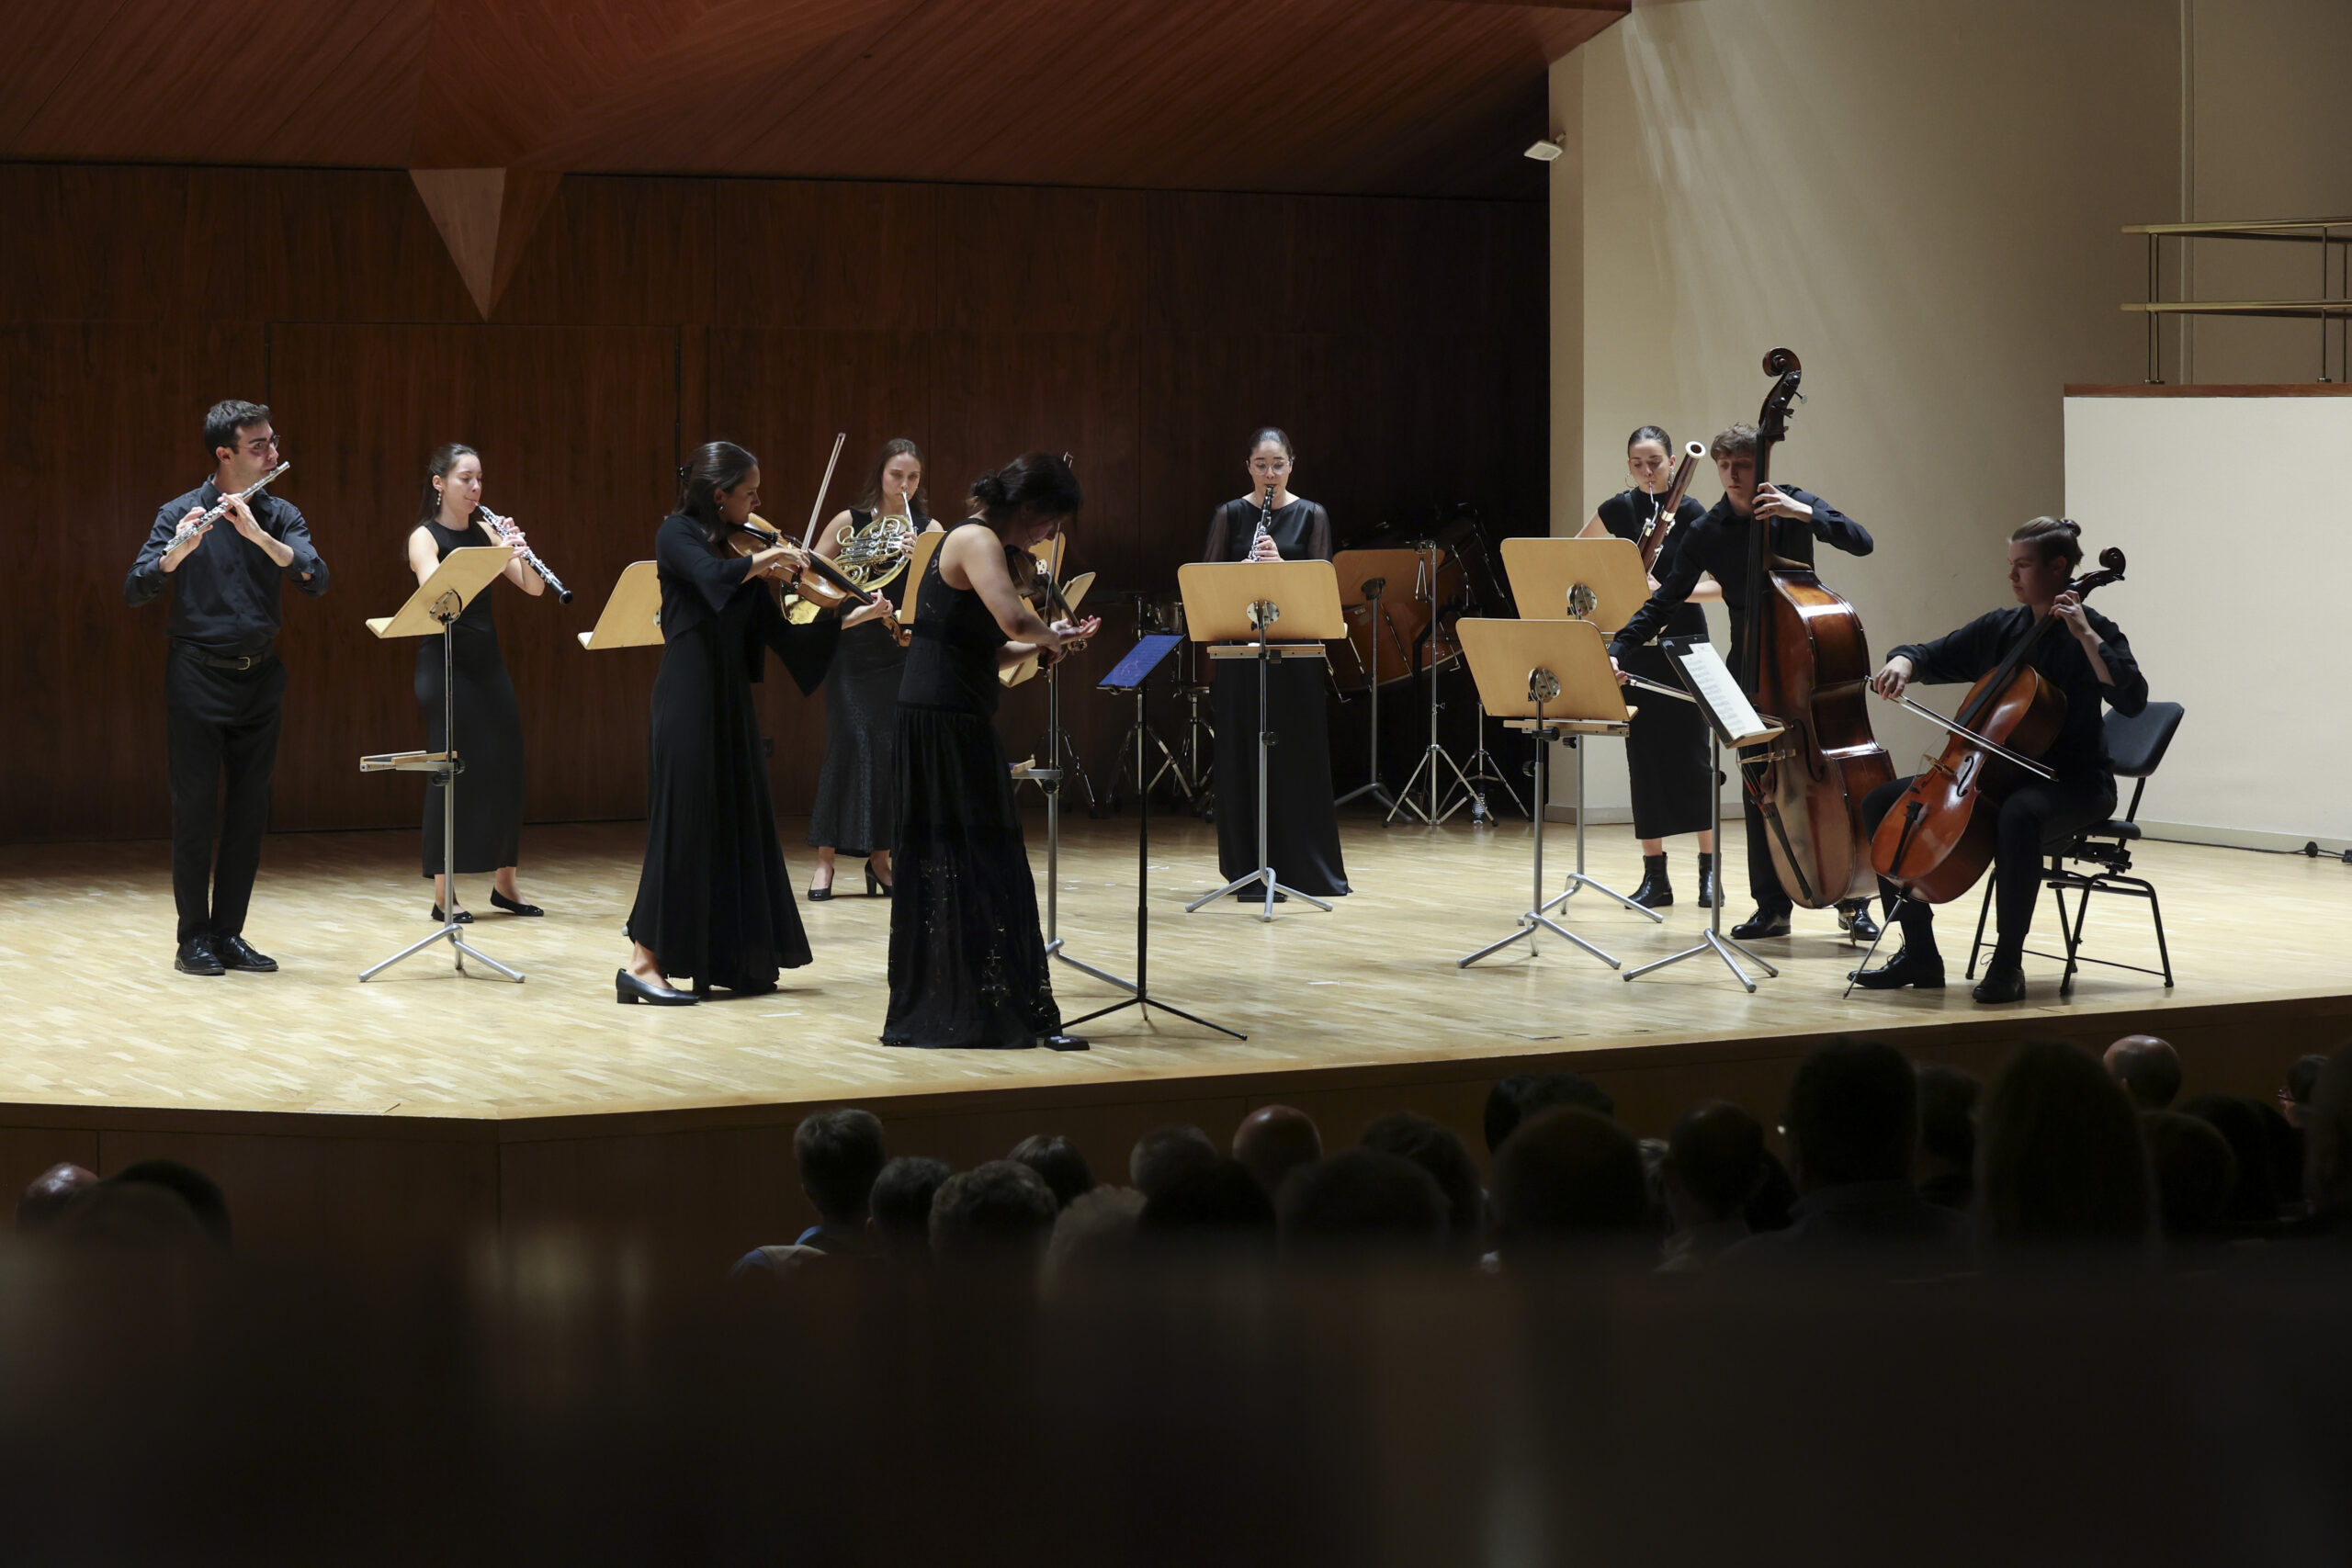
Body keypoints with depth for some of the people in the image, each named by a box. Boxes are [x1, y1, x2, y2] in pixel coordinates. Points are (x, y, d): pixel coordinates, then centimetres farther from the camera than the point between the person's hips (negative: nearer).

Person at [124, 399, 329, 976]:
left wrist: (257, 534, -23)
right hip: (198, 675, -4)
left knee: (249, 811, 6)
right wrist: (179, 550, -30)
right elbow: (135, 591, -12)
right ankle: (193, 938, 4)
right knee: (195, 808, -2)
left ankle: (229, 933, 13)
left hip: (260, 676, 4)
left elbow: (316, 579, -11)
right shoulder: (181, 513, -4)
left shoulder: (279, 515, 5)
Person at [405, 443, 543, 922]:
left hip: (486, 661, 6)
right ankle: (442, 895, 1)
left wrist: (519, 554, -17)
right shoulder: (424, 537, -6)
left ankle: (504, 882, 18)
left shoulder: (485, 531, 10)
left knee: (505, 766, 6)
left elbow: (534, 588, 3)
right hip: (443, 662, -6)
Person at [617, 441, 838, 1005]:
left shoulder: (742, 552, 13)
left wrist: (851, 619, 4)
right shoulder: (678, 534, -4)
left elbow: (777, 634, 10)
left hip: (731, 700, 8)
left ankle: (730, 960, 15)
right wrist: (763, 559, -28)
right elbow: (712, 577, -27)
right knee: (684, 824, -10)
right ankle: (642, 964, -8)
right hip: (687, 698, -8)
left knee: (738, 824, 8)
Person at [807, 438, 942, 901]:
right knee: (849, 744, -9)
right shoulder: (850, 522, 2)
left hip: (902, 651, 2)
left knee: (892, 749, 1)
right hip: (850, 649, -2)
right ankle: (825, 859, -7)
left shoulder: (929, 530, 5)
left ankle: (879, 856, 11)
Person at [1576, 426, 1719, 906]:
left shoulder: (1691, 514, -7)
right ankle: (1655, 875, 7)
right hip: (1635, 645, 3)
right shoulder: (1617, 510, 3)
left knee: (1691, 754, -4)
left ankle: (1709, 870, 6)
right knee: (1643, 755, 2)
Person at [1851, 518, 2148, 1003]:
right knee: (1883, 803, -3)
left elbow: (2132, 699, -22)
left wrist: (2087, 635, -24)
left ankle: (2008, 963, -32)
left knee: (2018, 813, -42)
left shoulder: (2091, 631, -7)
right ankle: (1919, 954, -1)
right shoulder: (1998, 628, 10)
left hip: (2075, 784, -7)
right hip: (1999, 775, 7)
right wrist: (1901, 663, -6)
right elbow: (1931, 657, 17)